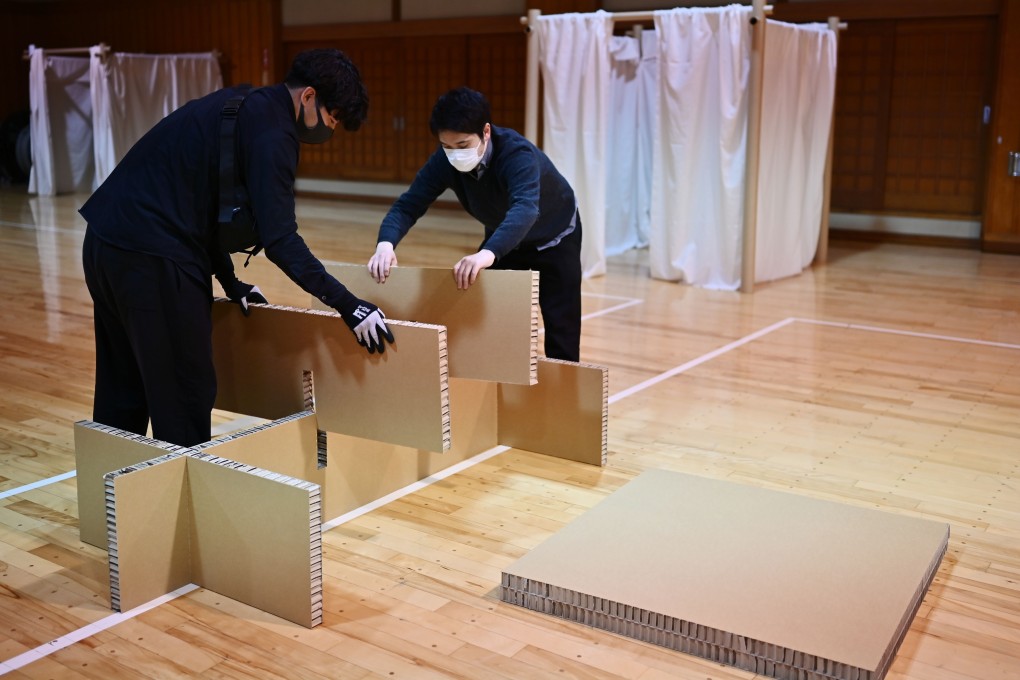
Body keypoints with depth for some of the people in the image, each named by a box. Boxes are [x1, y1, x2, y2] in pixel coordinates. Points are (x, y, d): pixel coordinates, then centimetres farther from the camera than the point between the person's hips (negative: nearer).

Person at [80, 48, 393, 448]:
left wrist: (230, 281, 25)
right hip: (153, 259, -10)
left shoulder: (239, 107, 18)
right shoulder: (272, 131, -12)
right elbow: (279, 239, -19)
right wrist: (347, 305, -16)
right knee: (186, 398, 2)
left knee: (122, 396, 20)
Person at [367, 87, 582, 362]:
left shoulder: (518, 155, -39)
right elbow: (408, 204, -25)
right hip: (503, 238, 5)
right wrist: (385, 244, -47)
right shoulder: (444, 161, -23)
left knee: (560, 335, -6)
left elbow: (525, 208, -56)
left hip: (554, 238, -5)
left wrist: (488, 253, -74)